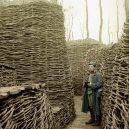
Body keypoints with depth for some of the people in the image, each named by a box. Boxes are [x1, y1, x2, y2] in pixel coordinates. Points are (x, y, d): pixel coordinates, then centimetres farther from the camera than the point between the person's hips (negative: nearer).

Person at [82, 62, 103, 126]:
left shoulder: (98, 75, -8)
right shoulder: (87, 75, 14)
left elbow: (100, 84, -15)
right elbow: (84, 83, 17)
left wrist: (91, 85, -19)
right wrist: (85, 83, -6)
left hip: (95, 93, -7)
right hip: (89, 92, 7)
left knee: (96, 106, -2)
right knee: (90, 106, 11)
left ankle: (98, 120, 9)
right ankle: (92, 119, 24)